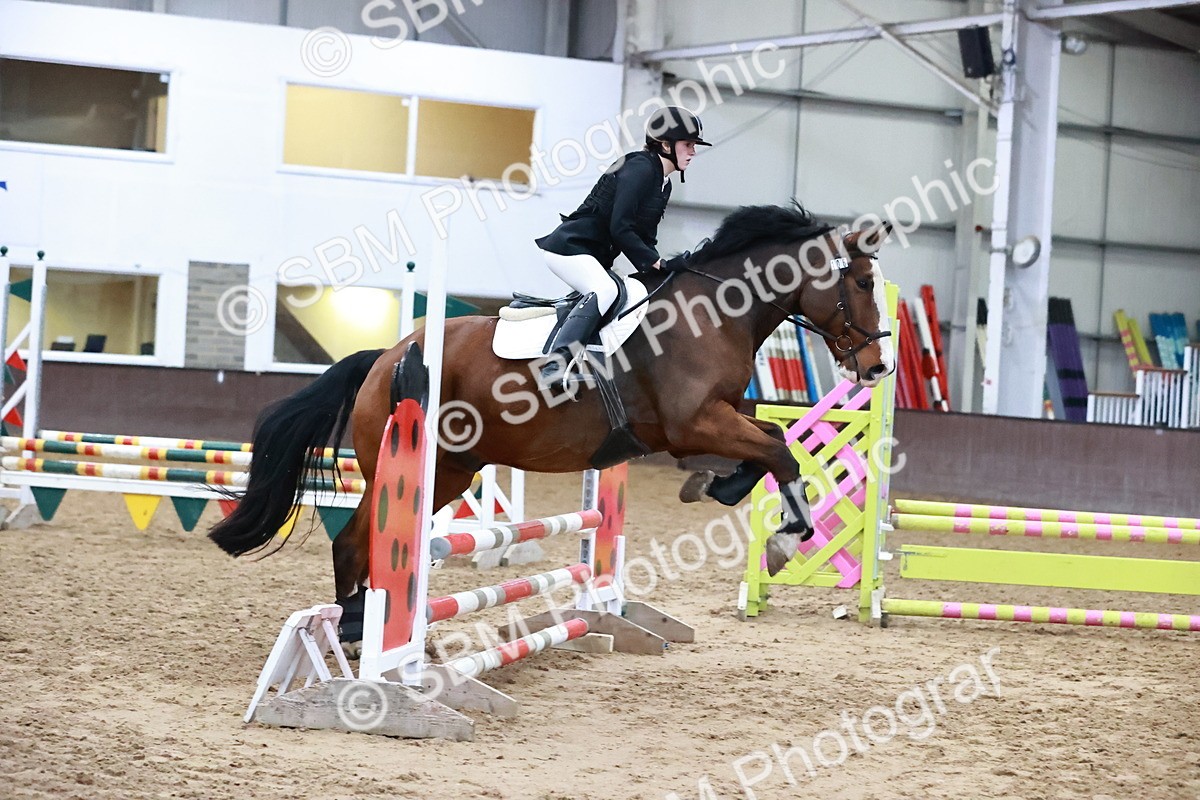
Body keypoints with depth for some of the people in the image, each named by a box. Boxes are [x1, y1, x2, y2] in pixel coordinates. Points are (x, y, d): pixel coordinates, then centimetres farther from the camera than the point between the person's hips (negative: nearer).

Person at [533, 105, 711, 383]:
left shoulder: (664, 185, 15)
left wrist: (659, 268, -1)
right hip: (569, 247, -11)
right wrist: (657, 263, -20)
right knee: (605, 290, -33)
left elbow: (645, 238, 15)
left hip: (595, 257, 11)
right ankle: (557, 359, -46)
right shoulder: (639, 168, -15)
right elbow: (620, 229, -21)